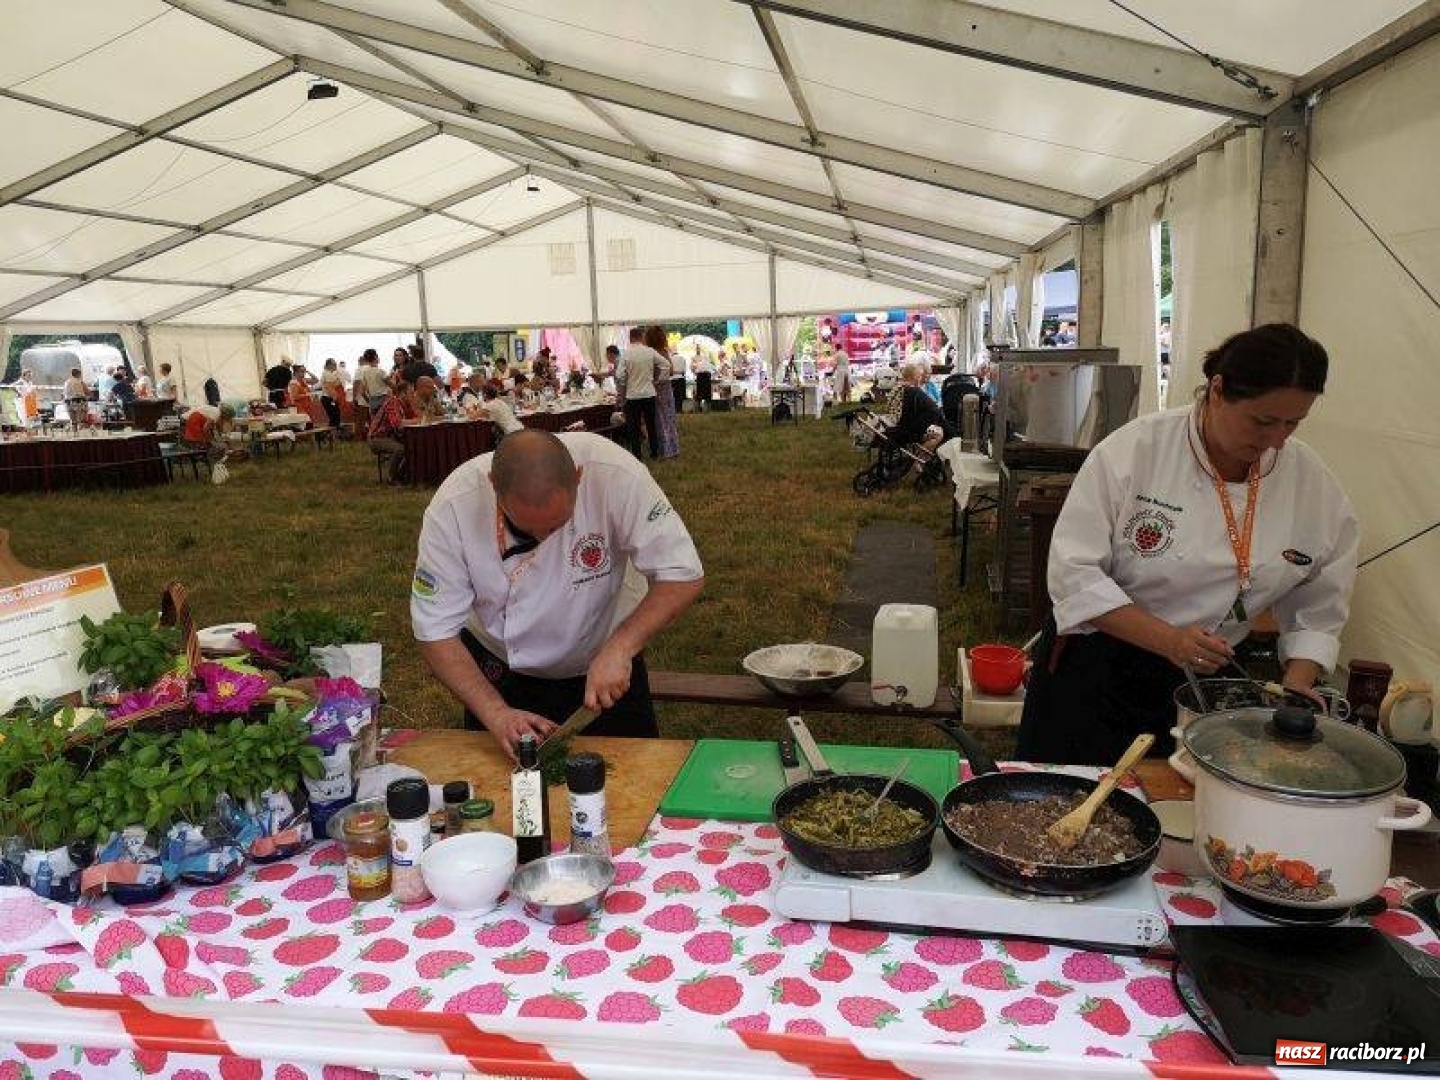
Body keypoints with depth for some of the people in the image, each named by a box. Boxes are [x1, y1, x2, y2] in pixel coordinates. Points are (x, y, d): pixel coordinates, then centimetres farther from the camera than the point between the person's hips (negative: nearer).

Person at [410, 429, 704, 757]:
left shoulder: (614, 475, -32)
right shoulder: (452, 506, -29)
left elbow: (683, 576, -25)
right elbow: (436, 632, -20)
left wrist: (620, 647, -36)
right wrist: (497, 713, -30)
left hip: (608, 667, 0)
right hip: (499, 671, 1)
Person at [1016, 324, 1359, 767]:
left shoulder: (1312, 483, -4)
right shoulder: (1135, 449, -18)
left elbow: (1317, 609, 6)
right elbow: (1073, 572, -20)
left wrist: (1296, 687, -9)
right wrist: (1169, 639, -27)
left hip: (1204, 681, 3)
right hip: (1094, 672, -3)